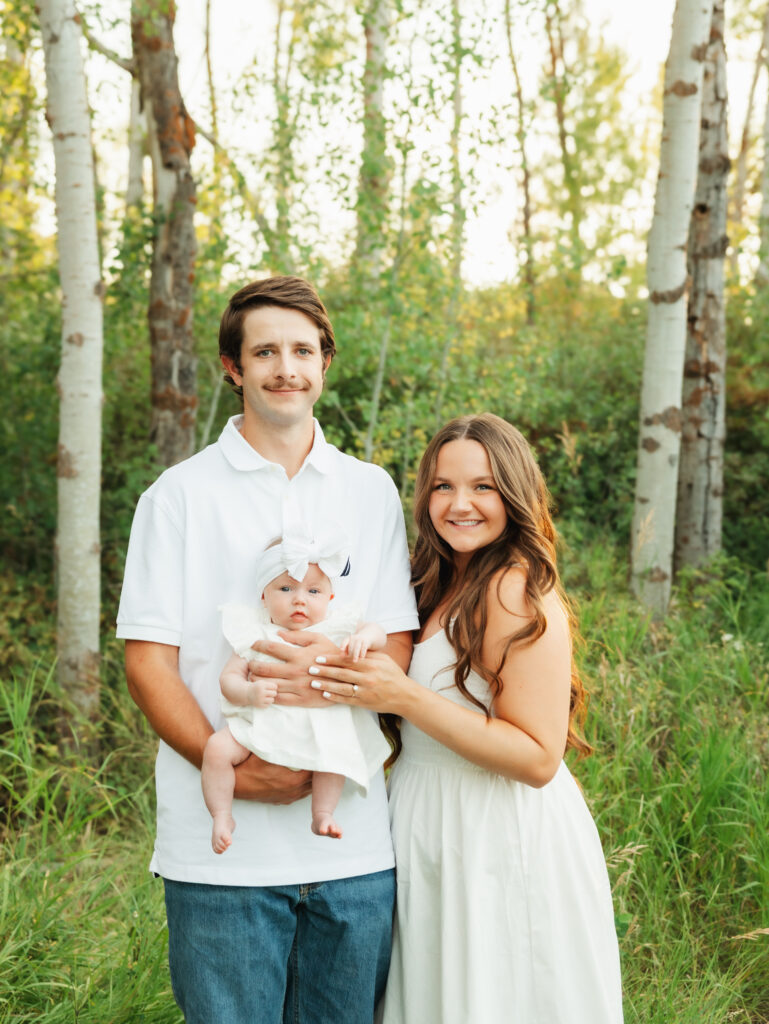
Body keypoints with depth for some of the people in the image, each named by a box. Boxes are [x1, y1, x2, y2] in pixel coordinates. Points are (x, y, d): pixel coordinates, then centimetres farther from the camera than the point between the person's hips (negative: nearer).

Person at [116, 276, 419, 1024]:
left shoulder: (371, 492, 10)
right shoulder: (181, 494, 2)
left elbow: (400, 648, 8)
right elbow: (147, 661, -2)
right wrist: (230, 767, -17)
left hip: (354, 843, 3)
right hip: (222, 850, -2)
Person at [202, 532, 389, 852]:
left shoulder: (334, 629, 10)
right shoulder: (255, 635, 7)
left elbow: (378, 634, 9)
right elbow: (229, 677, 2)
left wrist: (365, 637, -15)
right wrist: (249, 692, -19)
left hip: (316, 726, 1)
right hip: (259, 724, -1)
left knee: (334, 751, -26)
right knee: (217, 747, -21)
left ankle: (322, 814, -8)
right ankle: (221, 816, -4)